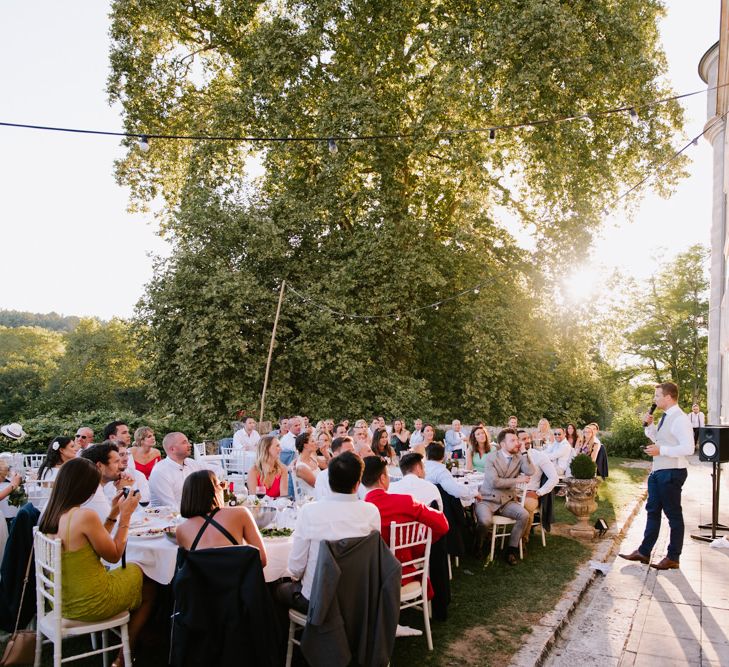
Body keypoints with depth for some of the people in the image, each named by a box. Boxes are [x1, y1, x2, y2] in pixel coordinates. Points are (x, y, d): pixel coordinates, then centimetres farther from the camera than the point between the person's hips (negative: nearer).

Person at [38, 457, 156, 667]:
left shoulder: (51, 514, -2)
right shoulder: (85, 516, -27)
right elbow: (113, 555, -14)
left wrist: (113, 514, 9)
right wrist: (125, 516, -9)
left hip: (61, 600, 8)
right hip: (89, 604, -8)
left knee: (134, 572, 25)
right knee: (149, 587, 16)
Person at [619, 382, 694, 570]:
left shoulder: (680, 419, -18)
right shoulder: (665, 418, 11)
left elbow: (688, 448, -25)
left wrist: (661, 450, -23)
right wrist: (650, 425, 9)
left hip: (672, 473, -10)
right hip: (658, 471, 10)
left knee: (673, 515, 4)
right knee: (652, 511, 15)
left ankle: (673, 558, 18)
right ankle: (644, 552, 24)